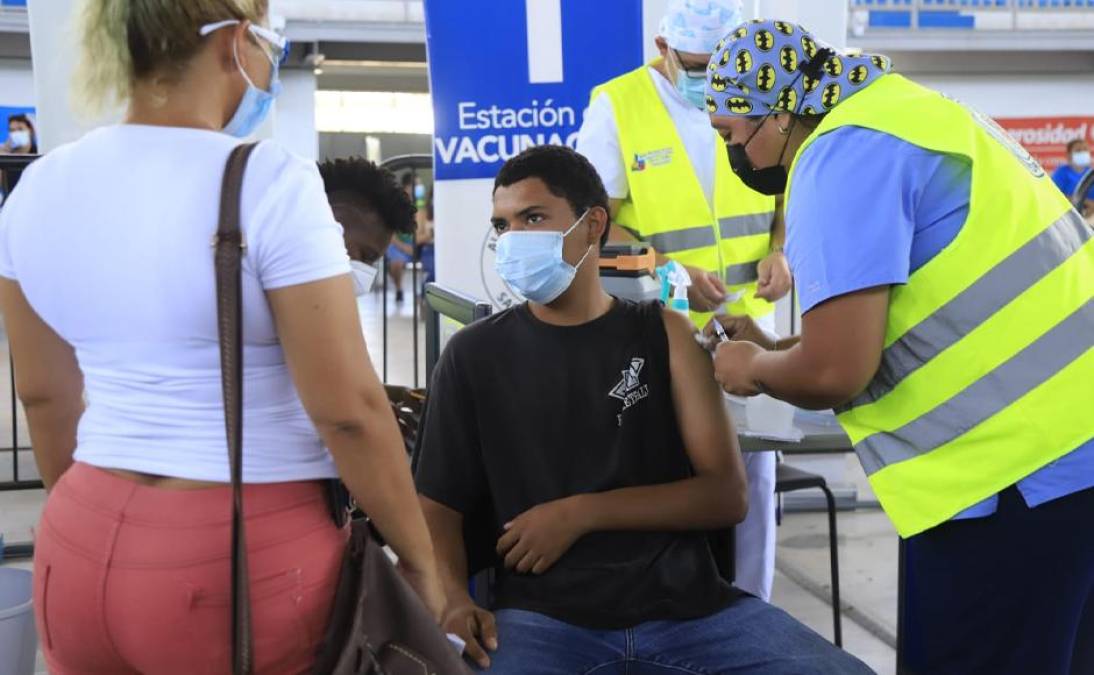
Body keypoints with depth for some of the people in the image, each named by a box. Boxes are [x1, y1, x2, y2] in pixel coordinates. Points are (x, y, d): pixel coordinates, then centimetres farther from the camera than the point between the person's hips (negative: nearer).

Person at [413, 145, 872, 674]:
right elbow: (439, 504, 6)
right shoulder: (474, 353, 8)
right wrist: (453, 600, -15)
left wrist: (580, 513, -7)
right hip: (545, 619, -1)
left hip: (688, 608, 2)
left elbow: (727, 496, 4)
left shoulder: (664, 334, 10)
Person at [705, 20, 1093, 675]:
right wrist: (777, 351, 19)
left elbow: (835, 370, -20)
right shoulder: (899, 109, 16)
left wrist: (755, 370, 0)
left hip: (1020, 469, -10)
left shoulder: (844, 154, -14)